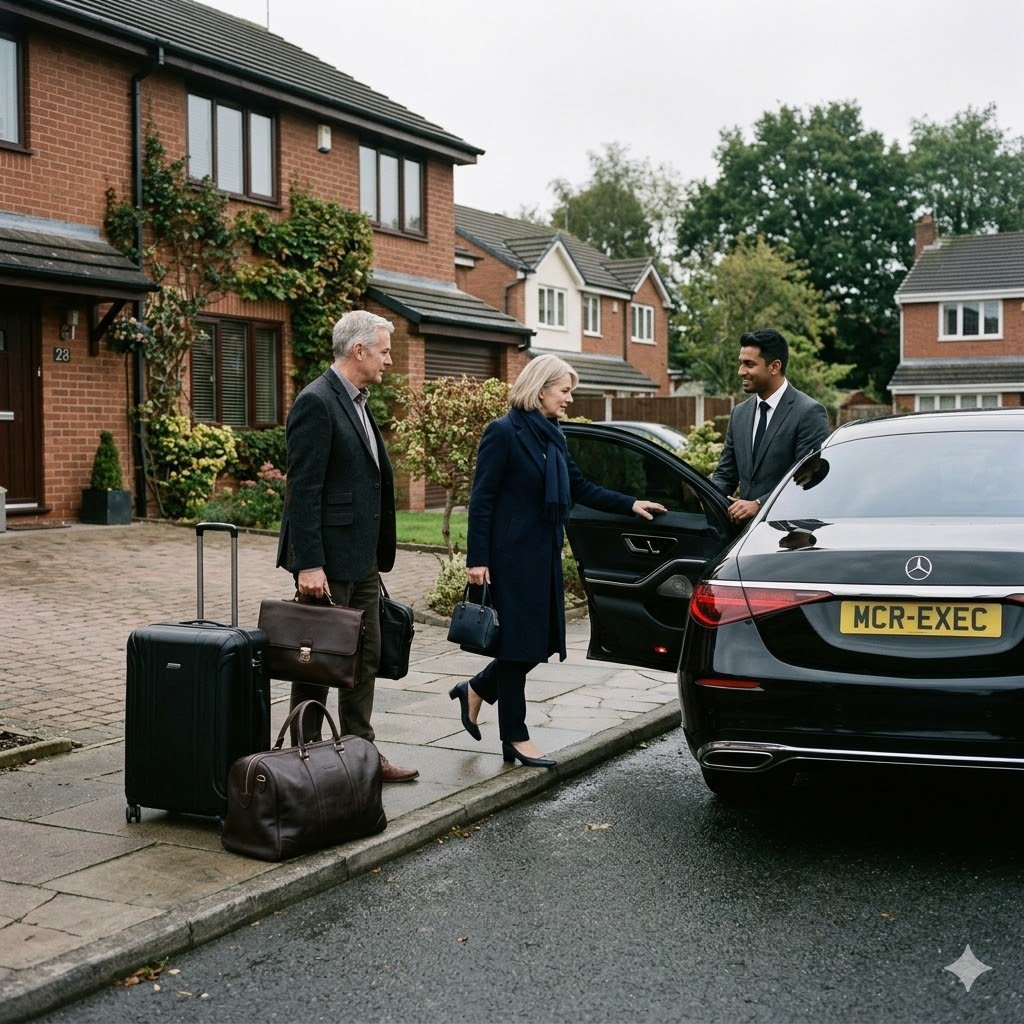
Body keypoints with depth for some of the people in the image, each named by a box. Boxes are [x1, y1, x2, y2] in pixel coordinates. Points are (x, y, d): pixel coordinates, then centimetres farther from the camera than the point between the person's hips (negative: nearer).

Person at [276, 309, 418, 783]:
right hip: (328, 559, -10)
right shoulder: (316, 402, -15)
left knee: (365, 659, 14)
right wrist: (308, 564, -23)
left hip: (362, 558, 10)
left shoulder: (356, 402, 15)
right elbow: (303, 490, -19)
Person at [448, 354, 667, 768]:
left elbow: (581, 489, 18)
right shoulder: (503, 432, -11)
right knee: (519, 641, -2)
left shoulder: (553, 436, 13)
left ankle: (475, 690, 30)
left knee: (540, 639, 9)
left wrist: (630, 505, 11)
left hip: (543, 555, 8)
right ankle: (515, 738, 10)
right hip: (511, 555, -8)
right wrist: (477, 558, -17)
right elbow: (481, 498, -13)